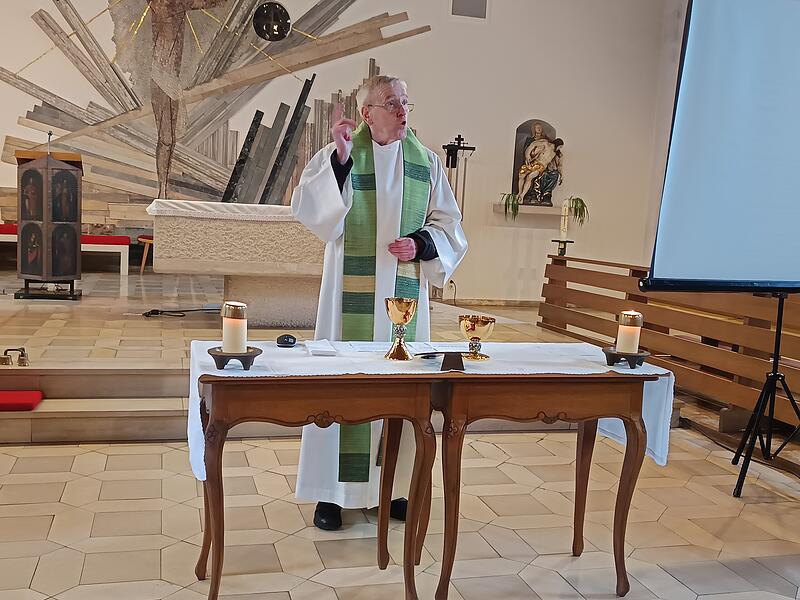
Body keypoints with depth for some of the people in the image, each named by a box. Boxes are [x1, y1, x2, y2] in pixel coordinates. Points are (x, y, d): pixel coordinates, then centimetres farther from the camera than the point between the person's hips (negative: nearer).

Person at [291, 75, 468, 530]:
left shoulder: (426, 161, 7)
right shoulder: (340, 156, -1)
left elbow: (448, 223, 10)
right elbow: (306, 207, -14)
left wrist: (419, 244, -9)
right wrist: (338, 157, -24)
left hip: (405, 291, 3)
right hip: (352, 291, -3)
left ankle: (391, 483, 22)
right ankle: (332, 490, 11)